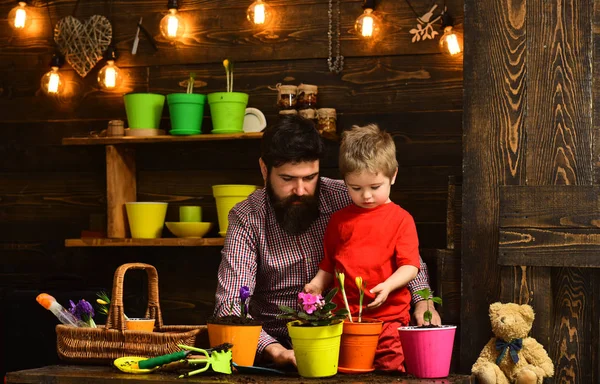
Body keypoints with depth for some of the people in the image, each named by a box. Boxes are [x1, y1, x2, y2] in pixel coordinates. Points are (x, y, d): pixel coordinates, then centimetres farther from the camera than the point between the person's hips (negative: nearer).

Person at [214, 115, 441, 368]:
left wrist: (422, 299, -12)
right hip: (280, 343, 0)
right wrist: (276, 351, -33)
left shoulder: (345, 198, -5)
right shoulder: (246, 219, -8)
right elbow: (230, 305, -17)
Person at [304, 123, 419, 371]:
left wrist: (387, 286, -20)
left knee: (391, 369, -5)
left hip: (388, 316, -3)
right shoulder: (339, 220, 14)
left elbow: (410, 266, -4)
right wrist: (318, 283, 4)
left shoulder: (401, 219, 1)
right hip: (343, 314, 3)